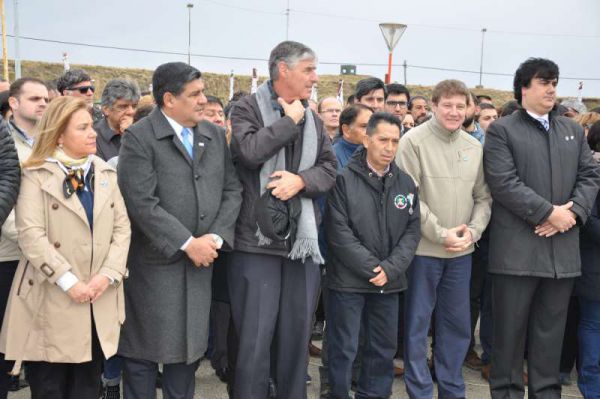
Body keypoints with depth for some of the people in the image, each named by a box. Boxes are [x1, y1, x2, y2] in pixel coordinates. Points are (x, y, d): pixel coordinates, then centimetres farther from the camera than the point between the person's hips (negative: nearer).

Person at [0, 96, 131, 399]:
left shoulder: (105, 174, 12)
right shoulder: (36, 175, -3)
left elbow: (122, 228, 6)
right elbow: (30, 235, -13)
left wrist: (108, 274, -8)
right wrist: (69, 282, -18)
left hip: (99, 300, 4)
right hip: (52, 300, -4)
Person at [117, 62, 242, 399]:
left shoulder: (215, 135, 9)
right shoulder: (138, 138, -9)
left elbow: (232, 190, 7)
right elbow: (142, 203, -17)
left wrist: (217, 237, -7)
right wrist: (188, 243, -17)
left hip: (201, 260, 5)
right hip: (154, 263, -5)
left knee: (190, 346, 15)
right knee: (144, 349, 7)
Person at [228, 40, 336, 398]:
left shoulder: (313, 119, 14)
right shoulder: (249, 108, -2)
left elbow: (329, 169, 9)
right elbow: (249, 151, -20)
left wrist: (301, 180, -11)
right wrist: (290, 120, -10)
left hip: (303, 241, 5)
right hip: (258, 241, -5)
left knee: (297, 335, 14)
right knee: (255, 339, 0)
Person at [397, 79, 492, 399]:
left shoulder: (475, 147, 8)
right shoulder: (413, 141, -8)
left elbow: (483, 197, 9)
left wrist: (472, 232, -7)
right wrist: (441, 234, -15)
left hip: (462, 251, 5)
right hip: (423, 248, -5)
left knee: (458, 324, 14)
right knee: (417, 323, 4)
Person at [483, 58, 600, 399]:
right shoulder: (502, 130, -1)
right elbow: (504, 183, -13)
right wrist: (550, 212, -15)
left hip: (563, 248, 5)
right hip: (517, 248, -5)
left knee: (551, 331, 13)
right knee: (510, 329, 4)